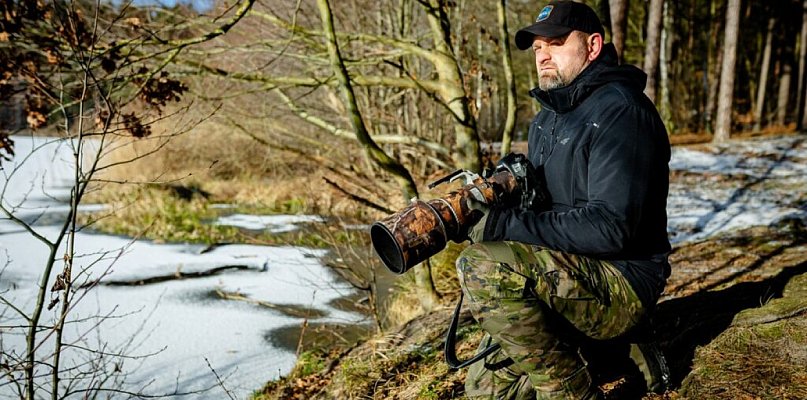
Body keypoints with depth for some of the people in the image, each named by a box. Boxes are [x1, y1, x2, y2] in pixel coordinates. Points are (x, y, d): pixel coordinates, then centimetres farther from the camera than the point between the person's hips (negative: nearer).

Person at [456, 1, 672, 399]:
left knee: (482, 267, -31)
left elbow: (610, 226, -26)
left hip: (623, 283, -9)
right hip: (567, 274, 9)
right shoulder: (546, 118, 14)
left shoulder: (620, 110, -16)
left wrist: (504, 223, -27)